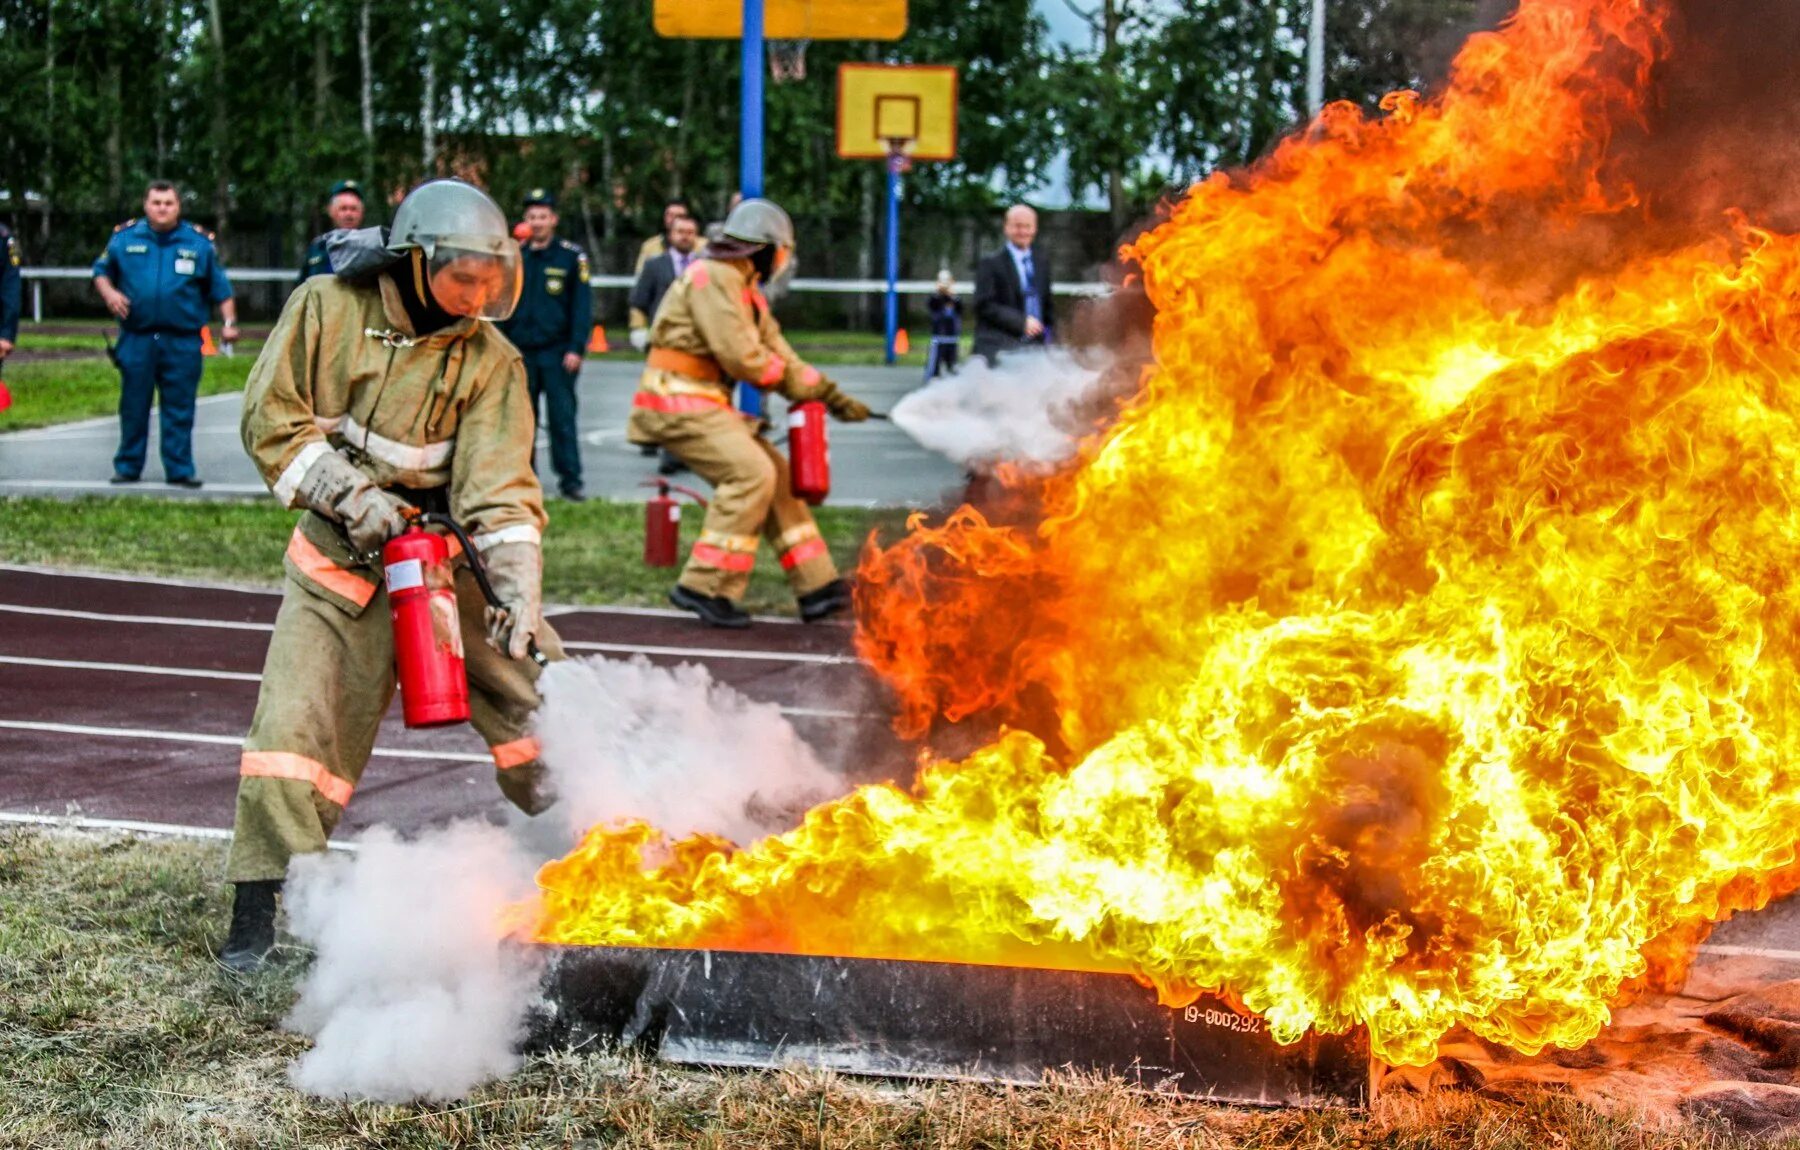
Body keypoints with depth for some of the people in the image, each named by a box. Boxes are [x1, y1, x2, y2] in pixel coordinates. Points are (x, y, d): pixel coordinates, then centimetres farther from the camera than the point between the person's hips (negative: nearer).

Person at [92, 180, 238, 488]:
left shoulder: (199, 242, 6)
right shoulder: (125, 237, 7)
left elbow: (221, 288, 9)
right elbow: (101, 271, 16)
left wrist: (229, 322, -2)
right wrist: (109, 292, -4)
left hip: (183, 342, -1)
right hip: (136, 339, 1)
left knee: (180, 409, 1)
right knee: (133, 406, 6)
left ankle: (180, 469, 7)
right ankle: (128, 467, 15)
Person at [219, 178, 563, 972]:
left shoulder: (487, 358, -3)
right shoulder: (327, 310, -6)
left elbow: (499, 485, -10)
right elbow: (271, 420, -5)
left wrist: (519, 592, -22)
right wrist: (351, 497, -16)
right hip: (342, 556, -2)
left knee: (538, 690, -1)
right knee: (296, 723, -10)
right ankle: (256, 913, -1)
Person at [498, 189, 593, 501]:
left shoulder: (571, 256, 0)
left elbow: (582, 306, -1)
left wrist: (576, 348, -8)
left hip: (557, 352, -3)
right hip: (520, 352, 3)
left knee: (562, 416, -5)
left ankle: (570, 479, -2)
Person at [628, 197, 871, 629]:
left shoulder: (746, 290, 20)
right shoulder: (713, 277, -13)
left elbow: (777, 354, 20)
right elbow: (741, 356, -19)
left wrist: (831, 395, 11)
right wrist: (792, 380, -2)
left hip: (706, 406, 10)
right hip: (678, 400, -10)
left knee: (776, 475, 8)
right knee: (751, 472, -22)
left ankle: (816, 586, 12)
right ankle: (706, 586, -18)